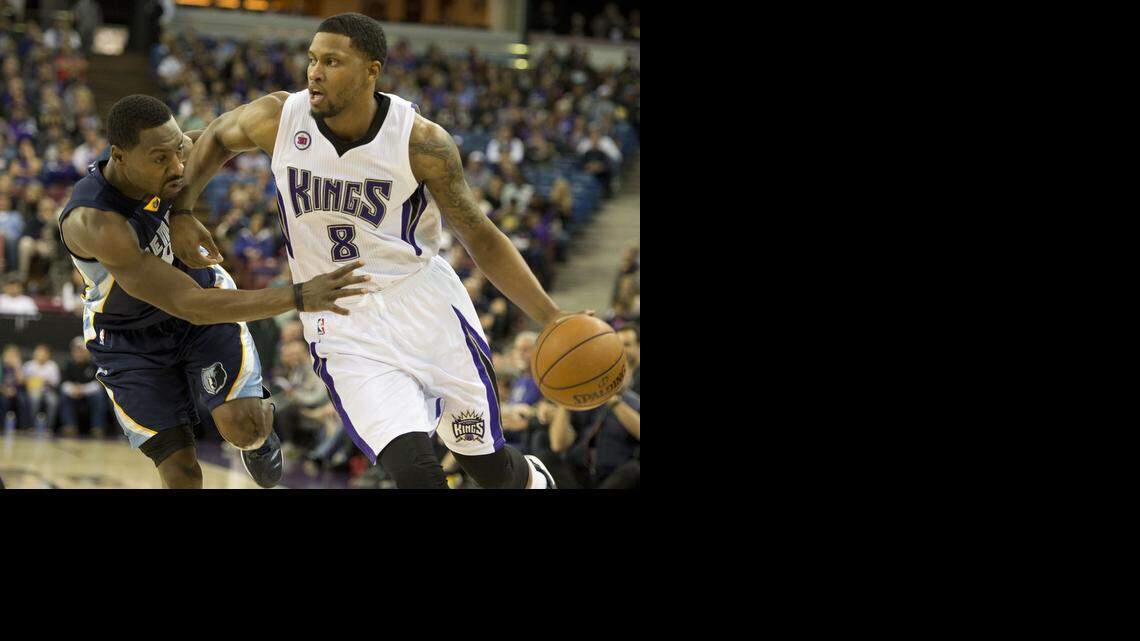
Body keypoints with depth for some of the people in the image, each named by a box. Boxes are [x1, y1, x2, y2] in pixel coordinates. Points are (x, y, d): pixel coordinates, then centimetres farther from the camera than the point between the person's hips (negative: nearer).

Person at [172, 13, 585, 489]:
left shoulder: (421, 141, -15)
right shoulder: (279, 119, -9)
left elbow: (479, 238, -5)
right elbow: (218, 137, 15)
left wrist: (551, 319, -13)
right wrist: (181, 209, 4)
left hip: (426, 306, 0)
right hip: (344, 330, 0)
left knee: (486, 464, 12)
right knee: (412, 471, -21)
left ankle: (530, 477, 48)